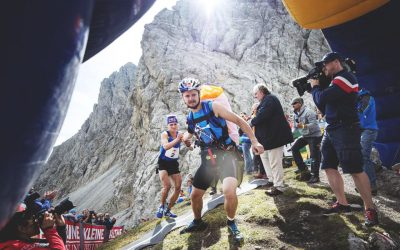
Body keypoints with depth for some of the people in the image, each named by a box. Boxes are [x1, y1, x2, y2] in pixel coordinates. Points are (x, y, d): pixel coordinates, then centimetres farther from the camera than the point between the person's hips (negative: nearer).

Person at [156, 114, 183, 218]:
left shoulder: (180, 134, -6)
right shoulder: (164, 134, -14)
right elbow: (166, 146, -33)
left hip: (174, 164, 4)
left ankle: (167, 210, 19)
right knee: (167, 186, -20)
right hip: (163, 163, -4)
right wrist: (177, 139, -45)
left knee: (178, 188, 1)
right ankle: (162, 206, 7)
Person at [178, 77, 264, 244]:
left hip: (227, 154, -5)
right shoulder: (190, 118, 6)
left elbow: (239, 121, -10)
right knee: (195, 195, 9)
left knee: (229, 191, -27)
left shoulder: (212, 107, -11)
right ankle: (198, 222, 38)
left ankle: (231, 223, 2)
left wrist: (254, 141, -16)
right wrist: (186, 137, 3)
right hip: (208, 158, 6)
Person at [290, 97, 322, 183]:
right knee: (294, 148, -1)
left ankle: (315, 176, 1)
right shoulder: (296, 114, 7)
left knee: (314, 156, -8)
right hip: (305, 135, 9)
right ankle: (303, 169, 6)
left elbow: (314, 124, -30)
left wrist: (303, 126, -45)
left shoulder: (308, 112, -20)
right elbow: (295, 127, 12)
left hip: (314, 135, -9)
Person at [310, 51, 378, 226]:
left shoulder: (345, 77, -10)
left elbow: (322, 99, -20)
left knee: (355, 170, -8)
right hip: (331, 130, 10)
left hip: (345, 130, -10)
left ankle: (370, 209, 3)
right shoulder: (336, 82, 20)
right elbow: (324, 107, 20)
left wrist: (315, 86, 1)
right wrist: (317, 88, 9)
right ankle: (342, 203, 14)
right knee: (329, 167, 7)